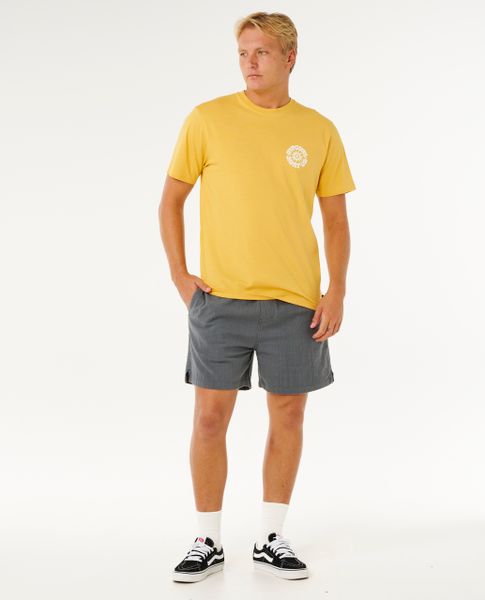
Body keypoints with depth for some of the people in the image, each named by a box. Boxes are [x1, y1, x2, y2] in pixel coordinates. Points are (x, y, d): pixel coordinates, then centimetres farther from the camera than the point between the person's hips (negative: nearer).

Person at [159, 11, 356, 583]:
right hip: (219, 298, -1)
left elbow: (335, 218, 9)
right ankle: (208, 542, 17)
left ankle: (271, 540, 24)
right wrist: (179, 274, -2)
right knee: (210, 417, 1)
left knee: (288, 414, 7)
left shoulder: (319, 131, 5)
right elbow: (171, 199, 6)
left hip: (295, 301, 2)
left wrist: (337, 292, -1)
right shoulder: (207, 120, 0)